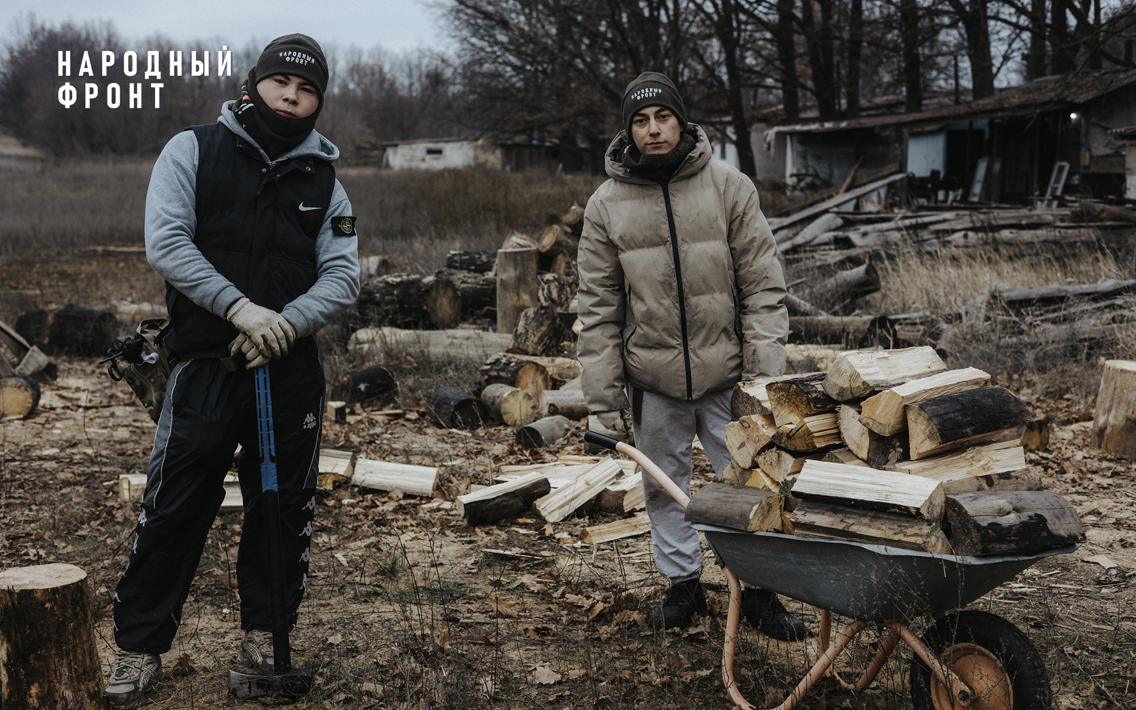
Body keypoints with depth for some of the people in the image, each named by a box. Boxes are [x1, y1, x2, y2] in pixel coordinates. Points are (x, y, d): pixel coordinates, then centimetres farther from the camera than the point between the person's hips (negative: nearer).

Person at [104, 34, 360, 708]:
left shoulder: (324, 181, 9)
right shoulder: (194, 151, 2)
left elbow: (343, 276, 1)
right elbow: (167, 242, -10)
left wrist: (285, 323, -16)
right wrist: (240, 308, -20)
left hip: (292, 369, 3)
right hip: (207, 365, -3)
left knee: (284, 508, 9)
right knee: (176, 505, -2)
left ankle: (267, 633, 26)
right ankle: (140, 646, 12)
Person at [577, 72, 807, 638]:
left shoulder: (730, 188, -4)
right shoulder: (606, 205, 0)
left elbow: (763, 286, -4)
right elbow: (599, 309, 1)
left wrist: (765, 369, -11)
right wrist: (603, 398, -3)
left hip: (726, 372, -1)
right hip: (652, 379, 2)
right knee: (664, 485, 13)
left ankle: (758, 590, 22)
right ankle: (683, 581, 32)